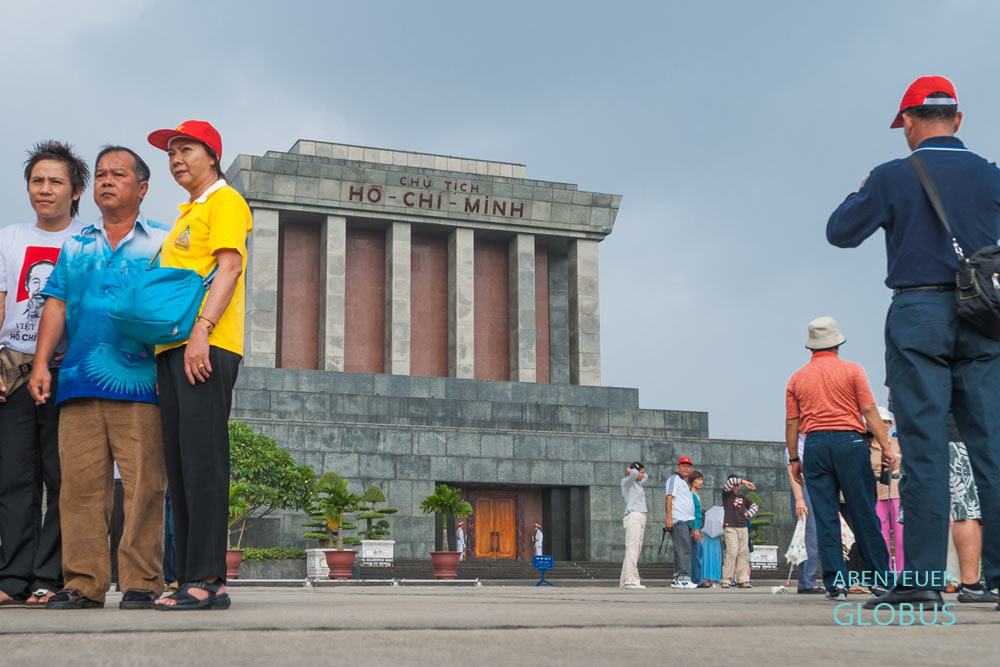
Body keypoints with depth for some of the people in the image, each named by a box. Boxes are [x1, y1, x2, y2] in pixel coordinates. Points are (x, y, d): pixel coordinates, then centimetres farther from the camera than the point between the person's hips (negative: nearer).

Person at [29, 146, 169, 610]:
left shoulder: (162, 241, 12)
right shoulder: (75, 246, 22)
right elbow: (56, 306, 18)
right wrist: (41, 363, 6)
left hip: (140, 382, -3)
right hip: (79, 381, 3)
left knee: (144, 484, -8)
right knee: (81, 484, -1)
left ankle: (141, 583, -3)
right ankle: (83, 583, 4)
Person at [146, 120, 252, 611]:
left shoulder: (225, 202, 1)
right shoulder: (187, 215, 28)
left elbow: (230, 266, -12)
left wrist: (201, 330, -23)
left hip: (206, 348, -9)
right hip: (172, 349, 9)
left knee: (202, 461, -13)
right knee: (180, 466, 5)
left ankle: (206, 579, -15)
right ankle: (193, 581, 7)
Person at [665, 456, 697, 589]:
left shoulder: (685, 483, 25)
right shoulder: (674, 479, -3)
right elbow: (669, 497, -13)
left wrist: (693, 526, 24)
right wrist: (669, 517, -23)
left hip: (687, 521, 10)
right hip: (678, 520, -10)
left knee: (683, 551, 9)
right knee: (684, 550, -14)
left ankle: (677, 580, 11)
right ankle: (684, 578, -17)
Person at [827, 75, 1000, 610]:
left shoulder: (892, 177, -2)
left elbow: (840, 232, 6)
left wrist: (860, 194, 22)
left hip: (917, 315, -3)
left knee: (924, 449, -4)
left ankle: (923, 577, -6)